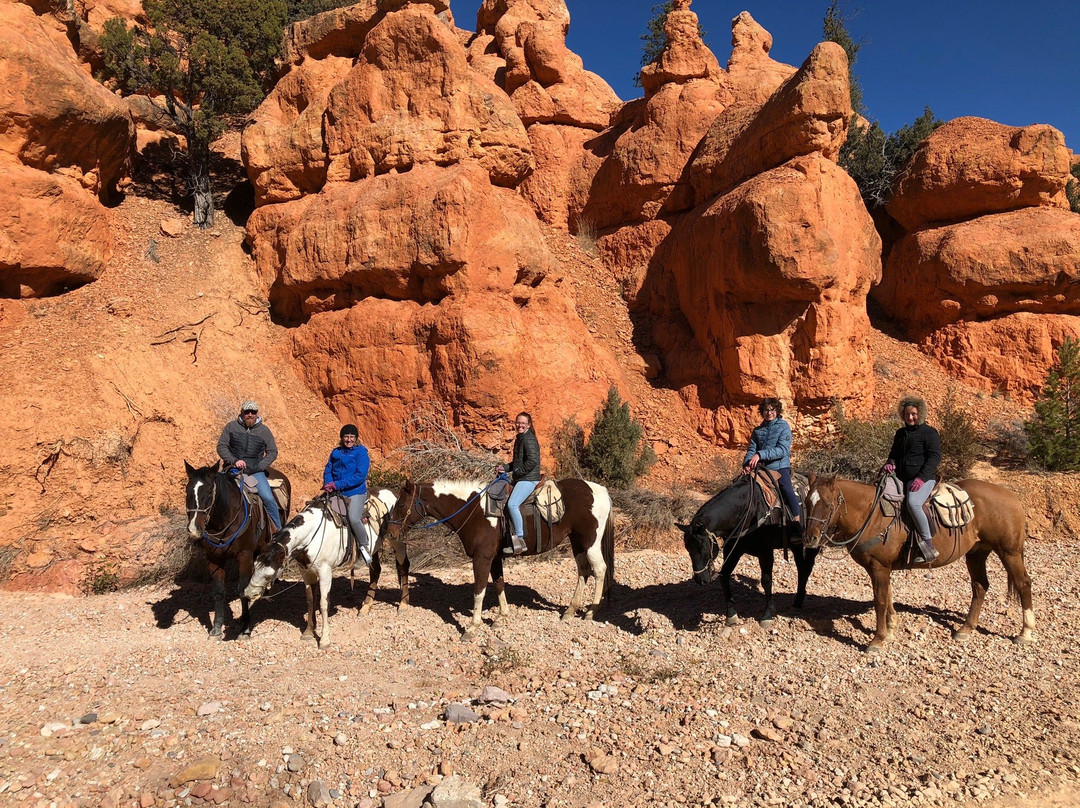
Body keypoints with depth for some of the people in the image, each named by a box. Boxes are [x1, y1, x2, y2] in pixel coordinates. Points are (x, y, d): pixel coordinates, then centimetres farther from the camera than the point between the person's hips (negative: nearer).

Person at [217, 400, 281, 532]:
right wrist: (234, 461, -12)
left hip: (255, 471, 0)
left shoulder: (264, 430, 10)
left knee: (268, 498, -17)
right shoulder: (231, 426, 8)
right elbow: (221, 446, 5)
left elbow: (272, 452, 11)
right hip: (234, 470, 0)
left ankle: (278, 530, -2)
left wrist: (259, 466, -4)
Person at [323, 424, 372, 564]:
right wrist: (328, 484, -10)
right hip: (336, 493, 6)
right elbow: (328, 470, 13)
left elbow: (360, 475, -13)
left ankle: (365, 546, -2)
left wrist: (337, 484, -18)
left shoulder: (361, 452, -3)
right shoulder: (336, 452, 14)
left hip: (355, 492, -6)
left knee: (354, 519, -25)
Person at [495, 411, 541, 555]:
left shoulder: (529, 439, -13)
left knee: (512, 504, -24)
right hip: (520, 479, 10)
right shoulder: (519, 439, 17)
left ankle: (520, 539, -16)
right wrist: (504, 468, 10)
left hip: (528, 479, -10)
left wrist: (516, 473, -15)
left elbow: (532, 461, -24)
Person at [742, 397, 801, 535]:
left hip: (780, 466, -5)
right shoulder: (757, 430, 14)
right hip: (761, 468, 5)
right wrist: (747, 464, -15)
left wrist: (760, 454, -23)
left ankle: (797, 521, -17)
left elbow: (783, 450, -13)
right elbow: (752, 449, 7)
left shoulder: (784, 427, 0)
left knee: (786, 488, -28)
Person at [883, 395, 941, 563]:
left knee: (912, 503, -33)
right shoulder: (900, 433, 19)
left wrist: (922, 477, -20)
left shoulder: (929, 432, 0)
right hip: (901, 478, 8)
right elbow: (894, 453, 26)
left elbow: (935, 457, -8)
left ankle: (928, 545, -25)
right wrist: (890, 463, 1)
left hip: (923, 478, -8)